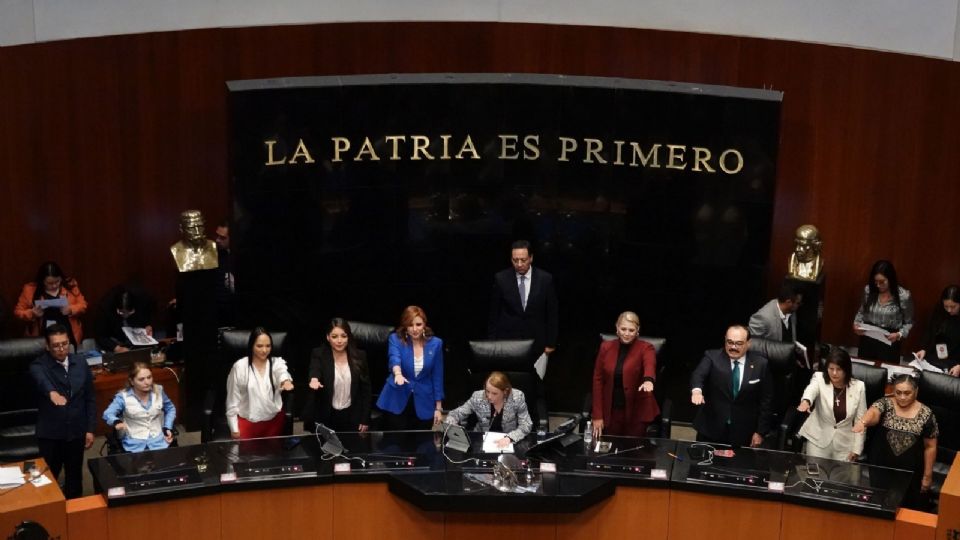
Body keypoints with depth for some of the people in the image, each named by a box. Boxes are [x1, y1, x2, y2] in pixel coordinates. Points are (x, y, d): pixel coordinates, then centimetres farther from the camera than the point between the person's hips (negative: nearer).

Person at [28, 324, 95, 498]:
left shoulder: (81, 363, 1)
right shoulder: (39, 365, -11)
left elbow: (90, 397, 6)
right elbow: (41, 380, -37)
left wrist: (90, 429, 3)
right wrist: (52, 392, -59)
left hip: (76, 431, 3)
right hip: (50, 434, -3)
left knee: (74, 477, 16)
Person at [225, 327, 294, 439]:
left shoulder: (277, 362, -2)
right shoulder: (239, 367, -6)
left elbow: (283, 374, -27)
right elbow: (232, 399, -2)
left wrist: (286, 381, -53)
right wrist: (234, 428, -4)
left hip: (274, 420, 2)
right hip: (248, 422, -2)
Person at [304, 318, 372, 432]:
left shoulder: (359, 356, -2)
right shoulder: (319, 355, -6)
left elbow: (365, 389, 2)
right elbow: (314, 371, -27)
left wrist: (365, 419, 0)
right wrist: (314, 379, -52)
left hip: (351, 417, 2)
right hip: (325, 417, -1)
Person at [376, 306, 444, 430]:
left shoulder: (435, 343, -2)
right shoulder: (395, 339, -8)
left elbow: (437, 377, 2)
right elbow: (394, 358, -29)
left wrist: (438, 407, 2)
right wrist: (398, 374, -52)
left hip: (423, 404, 2)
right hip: (396, 401, -2)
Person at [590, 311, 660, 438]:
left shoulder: (645, 348, -6)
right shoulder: (606, 347, 3)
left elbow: (650, 365, -29)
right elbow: (598, 380, 3)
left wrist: (648, 380, -53)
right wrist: (597, 415, -2)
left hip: (637, 412, -2)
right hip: (611, 411, 2)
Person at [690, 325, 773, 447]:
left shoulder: (760, 364, -1)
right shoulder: (712, 357, -5)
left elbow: (766, 400, 3)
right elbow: (698, 375, -23)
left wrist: (760, 432, -1)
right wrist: (697, 390, -46)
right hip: (710, 429, 0)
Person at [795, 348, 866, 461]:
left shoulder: (858, 386, -5)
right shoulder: (819, 378, -8)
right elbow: (811, 389, -32)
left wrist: (856, 449, -5)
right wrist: (805, 401, -56)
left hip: (845, 443, 1)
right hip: (818, 439, -1)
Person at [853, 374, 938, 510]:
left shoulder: (926, 414, -5)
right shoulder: (884, 404, -5)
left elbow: (930, 447, 1)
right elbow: (873, 413, -28)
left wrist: (927, 475, 2)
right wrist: (863, 422, -50)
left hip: (910, 473, 0)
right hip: (880, 468, 1)